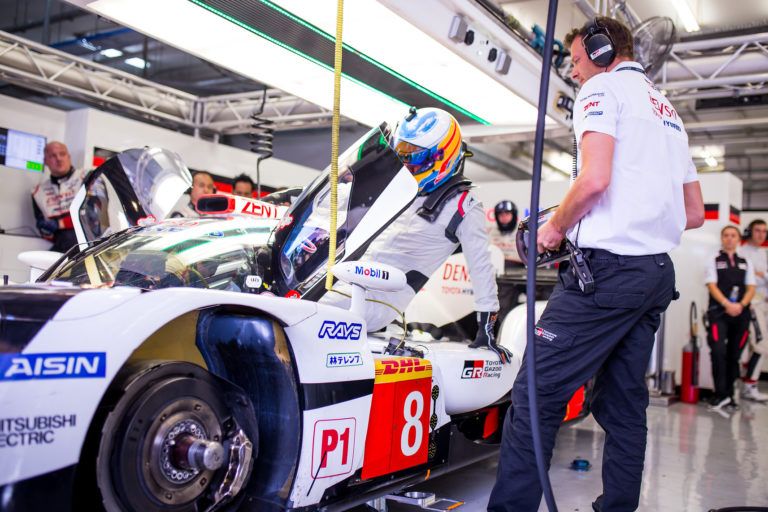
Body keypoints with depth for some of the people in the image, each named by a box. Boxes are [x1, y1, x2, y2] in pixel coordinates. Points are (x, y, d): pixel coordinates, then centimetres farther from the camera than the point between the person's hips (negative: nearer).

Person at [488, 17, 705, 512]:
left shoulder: (603, 88, 0)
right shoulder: (668, 110, 25)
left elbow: (595, 177, -19)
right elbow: (695, 213, 23)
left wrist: (555, 228, -4)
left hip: (607, 266, -9)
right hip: (658, 272, 9)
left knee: (536, 393, -10)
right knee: (625, 401, 11)